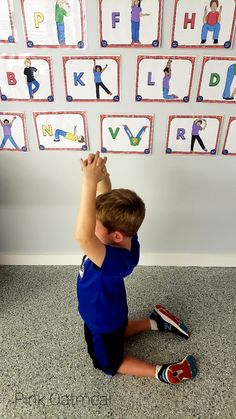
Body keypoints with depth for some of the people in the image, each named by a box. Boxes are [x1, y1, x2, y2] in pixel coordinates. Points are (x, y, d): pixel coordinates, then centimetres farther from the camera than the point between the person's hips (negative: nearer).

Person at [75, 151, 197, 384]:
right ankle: (156, 322, 33)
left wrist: (89, 182, -63)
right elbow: (106, 201, -15)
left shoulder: (115, 261, -45)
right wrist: (101, 175, -33)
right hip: (110, 312, 7)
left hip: (103, 322, -7)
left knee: (108, 363, 24)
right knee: (115, 333, 40)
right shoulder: (125, 236, -23)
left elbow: (83, 236, -63)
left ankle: (162, 373, 19)